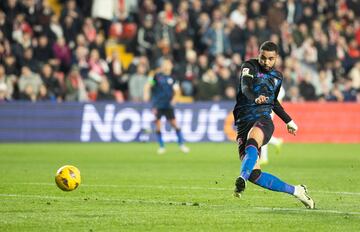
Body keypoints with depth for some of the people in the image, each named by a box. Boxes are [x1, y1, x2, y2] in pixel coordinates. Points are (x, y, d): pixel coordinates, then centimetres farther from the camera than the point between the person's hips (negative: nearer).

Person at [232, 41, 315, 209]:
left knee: (251, 143, -38)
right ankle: (296, 191, -1)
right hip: (243, 123, -1)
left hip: (263, 120, 1)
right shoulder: (249, 67, 3)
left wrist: (289, 121, 44)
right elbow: (245, 87, -19)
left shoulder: (277, 76, 17)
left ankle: (242, 179, -62)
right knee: (254, 174, -15)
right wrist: (256, 98, -41)